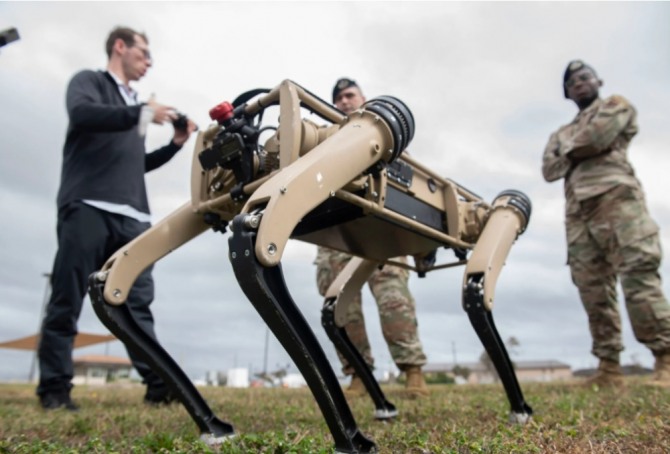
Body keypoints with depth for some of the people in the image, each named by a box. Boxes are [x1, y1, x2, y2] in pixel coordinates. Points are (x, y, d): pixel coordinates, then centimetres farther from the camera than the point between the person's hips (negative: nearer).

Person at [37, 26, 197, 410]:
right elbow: (81, 114, -14)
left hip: (132, 215, 6)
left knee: (139, 303, 0)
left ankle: (158, 384, -1)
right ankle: (55, 388, 6)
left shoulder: (134, 106, 28)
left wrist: (175, 144, 18)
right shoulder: (89, 81, 10)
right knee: (67, 302, -3)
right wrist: (142, 113, -16)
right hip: (87, 206, -6)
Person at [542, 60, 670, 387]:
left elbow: (597, 137, -3)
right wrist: (576, 150, -2)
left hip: (616, 196, -5)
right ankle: (609, 366, 0)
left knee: (638, 274, -18)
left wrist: (570, 149, 14)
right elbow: (549, 169, 14)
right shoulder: (561, 133, 32)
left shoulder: (616, 105, 19)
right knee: (592, 289, -2)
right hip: (578, 211, 5)